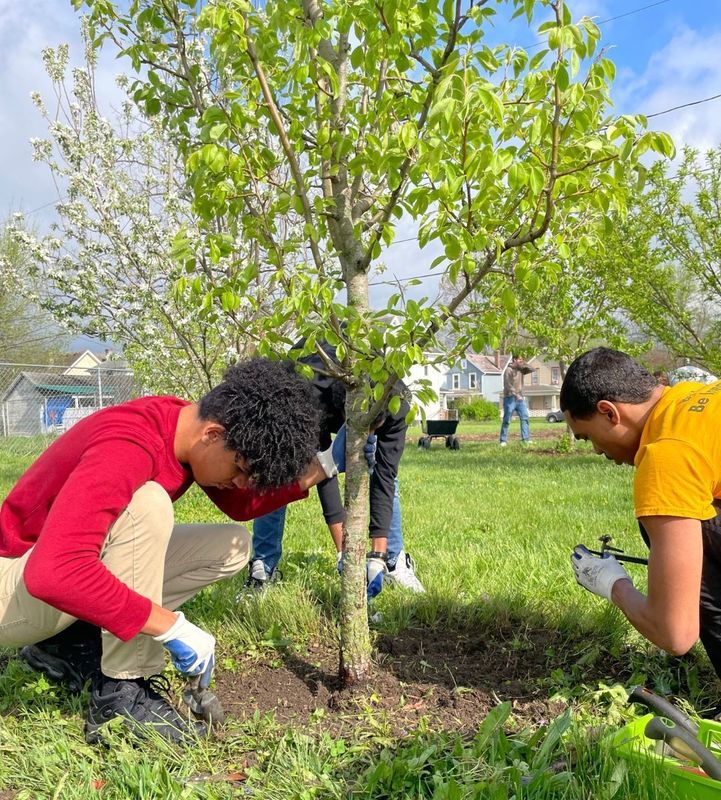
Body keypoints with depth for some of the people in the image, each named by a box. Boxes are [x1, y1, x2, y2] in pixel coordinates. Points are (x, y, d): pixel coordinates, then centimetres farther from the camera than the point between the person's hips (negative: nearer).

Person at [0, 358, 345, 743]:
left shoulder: (192, 427, -7)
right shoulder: (129, 446, -33)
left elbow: (241, 505, 6)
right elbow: (53, 573, -43)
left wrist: (323, 464, -7)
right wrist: (172, 626, -36)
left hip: (88, 562, 9)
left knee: (233, 546, -3)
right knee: (146, 504, -33)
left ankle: (78, 643, 4)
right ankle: (122, 694, -19)